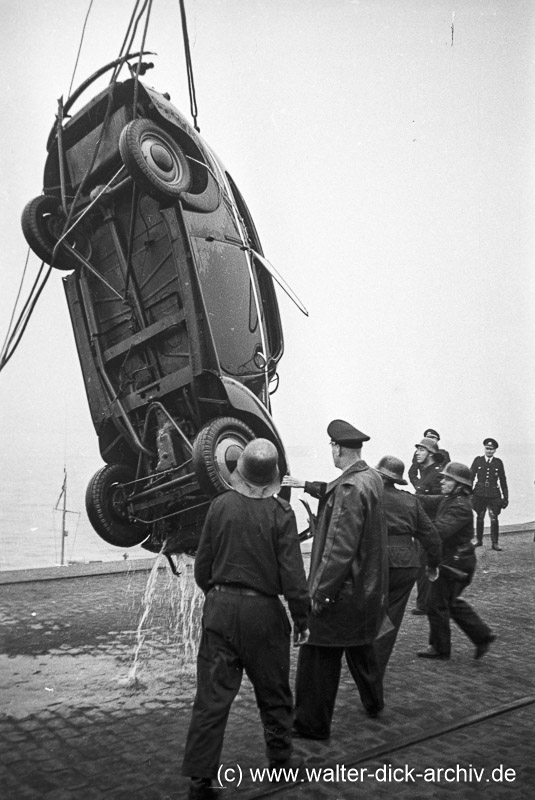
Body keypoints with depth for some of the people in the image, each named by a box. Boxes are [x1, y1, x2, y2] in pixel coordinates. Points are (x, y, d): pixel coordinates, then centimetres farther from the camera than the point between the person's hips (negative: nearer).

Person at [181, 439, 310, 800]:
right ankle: (281, 757, 33)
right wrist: (302, 617, 0)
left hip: (220, 607, 2)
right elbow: (292, 571, -11)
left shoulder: (221, 504, -3)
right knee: (273, 692, 17)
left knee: (212, 695, 6)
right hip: (263, 611, -2)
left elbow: (203, 563, 4)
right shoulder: (280, 511, -11)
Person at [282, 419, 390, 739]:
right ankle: (373, 702, 45)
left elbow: (340, 548, -25)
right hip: (368, 585, 9)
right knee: (360, 644, 27)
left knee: (319, 656, 4)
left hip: (344, 589, -9)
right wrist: (306, 485, 29)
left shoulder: (351, 488, -24)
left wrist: (321, 591, -21)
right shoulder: (373, 478, 3)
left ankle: (312, 723, 16)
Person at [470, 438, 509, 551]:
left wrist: (505, 497, 8)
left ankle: (494, 543, 5)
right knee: (479, 518, 7)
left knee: (494, 519, -4)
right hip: (479, 494, 0)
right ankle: (479, 540, 21)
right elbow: (471, 477, 4)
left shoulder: (498, 462, 5)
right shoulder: (478, 460, 3)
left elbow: (503, 481, 9)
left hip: (494, 495, 0)